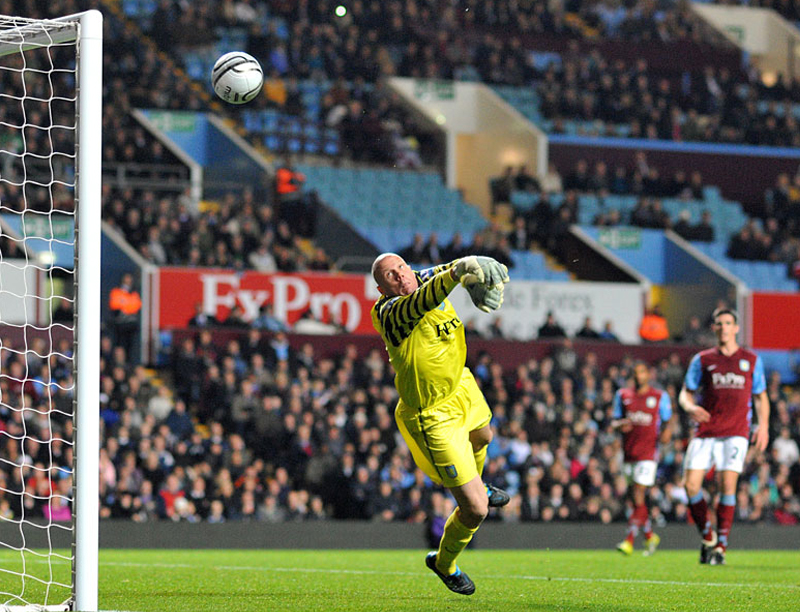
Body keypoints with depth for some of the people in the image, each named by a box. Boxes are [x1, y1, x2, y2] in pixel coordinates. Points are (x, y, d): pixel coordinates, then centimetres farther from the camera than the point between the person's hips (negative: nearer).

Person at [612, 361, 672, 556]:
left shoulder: (660, 397, 4)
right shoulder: (623, 395, 12)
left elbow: (666, 422, 7)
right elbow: (615, 421, 15)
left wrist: (666, 433, -15)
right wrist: (621, 425, -9)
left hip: (648, 452, -4)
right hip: (629, 452, 4)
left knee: (639, 494, -14)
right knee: (635, 496, 9)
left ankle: (629, 540, -18)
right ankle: (650, 536, 27)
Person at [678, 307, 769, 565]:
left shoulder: (751, 360, 11)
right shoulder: (702, 360, 10)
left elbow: (760, 397, 17)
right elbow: (685, 394, 11)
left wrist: (763, 425, 2)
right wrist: (691, 408, -12)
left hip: (735, 432, -1)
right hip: (705, 431, 1)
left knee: (727, 484, -15)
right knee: (691, 485, -9)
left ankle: (721, 546, -8)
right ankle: (707, 536, 14)